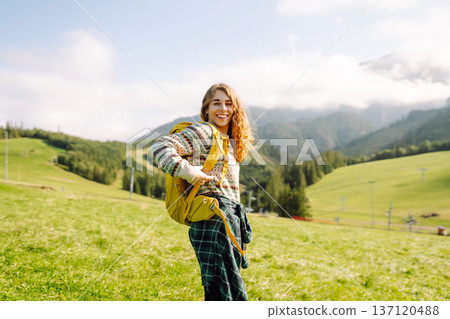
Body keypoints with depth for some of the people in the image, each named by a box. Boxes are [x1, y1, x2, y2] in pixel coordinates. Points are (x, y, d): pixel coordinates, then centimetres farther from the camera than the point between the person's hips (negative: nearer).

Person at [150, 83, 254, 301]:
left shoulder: (228, 140, 20)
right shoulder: (202, 132, -6)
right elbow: (160, 147, -16)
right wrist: (186, 170, -25)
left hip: (230, 217, 9)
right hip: (214, 217, -9)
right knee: (224, 290, -13)